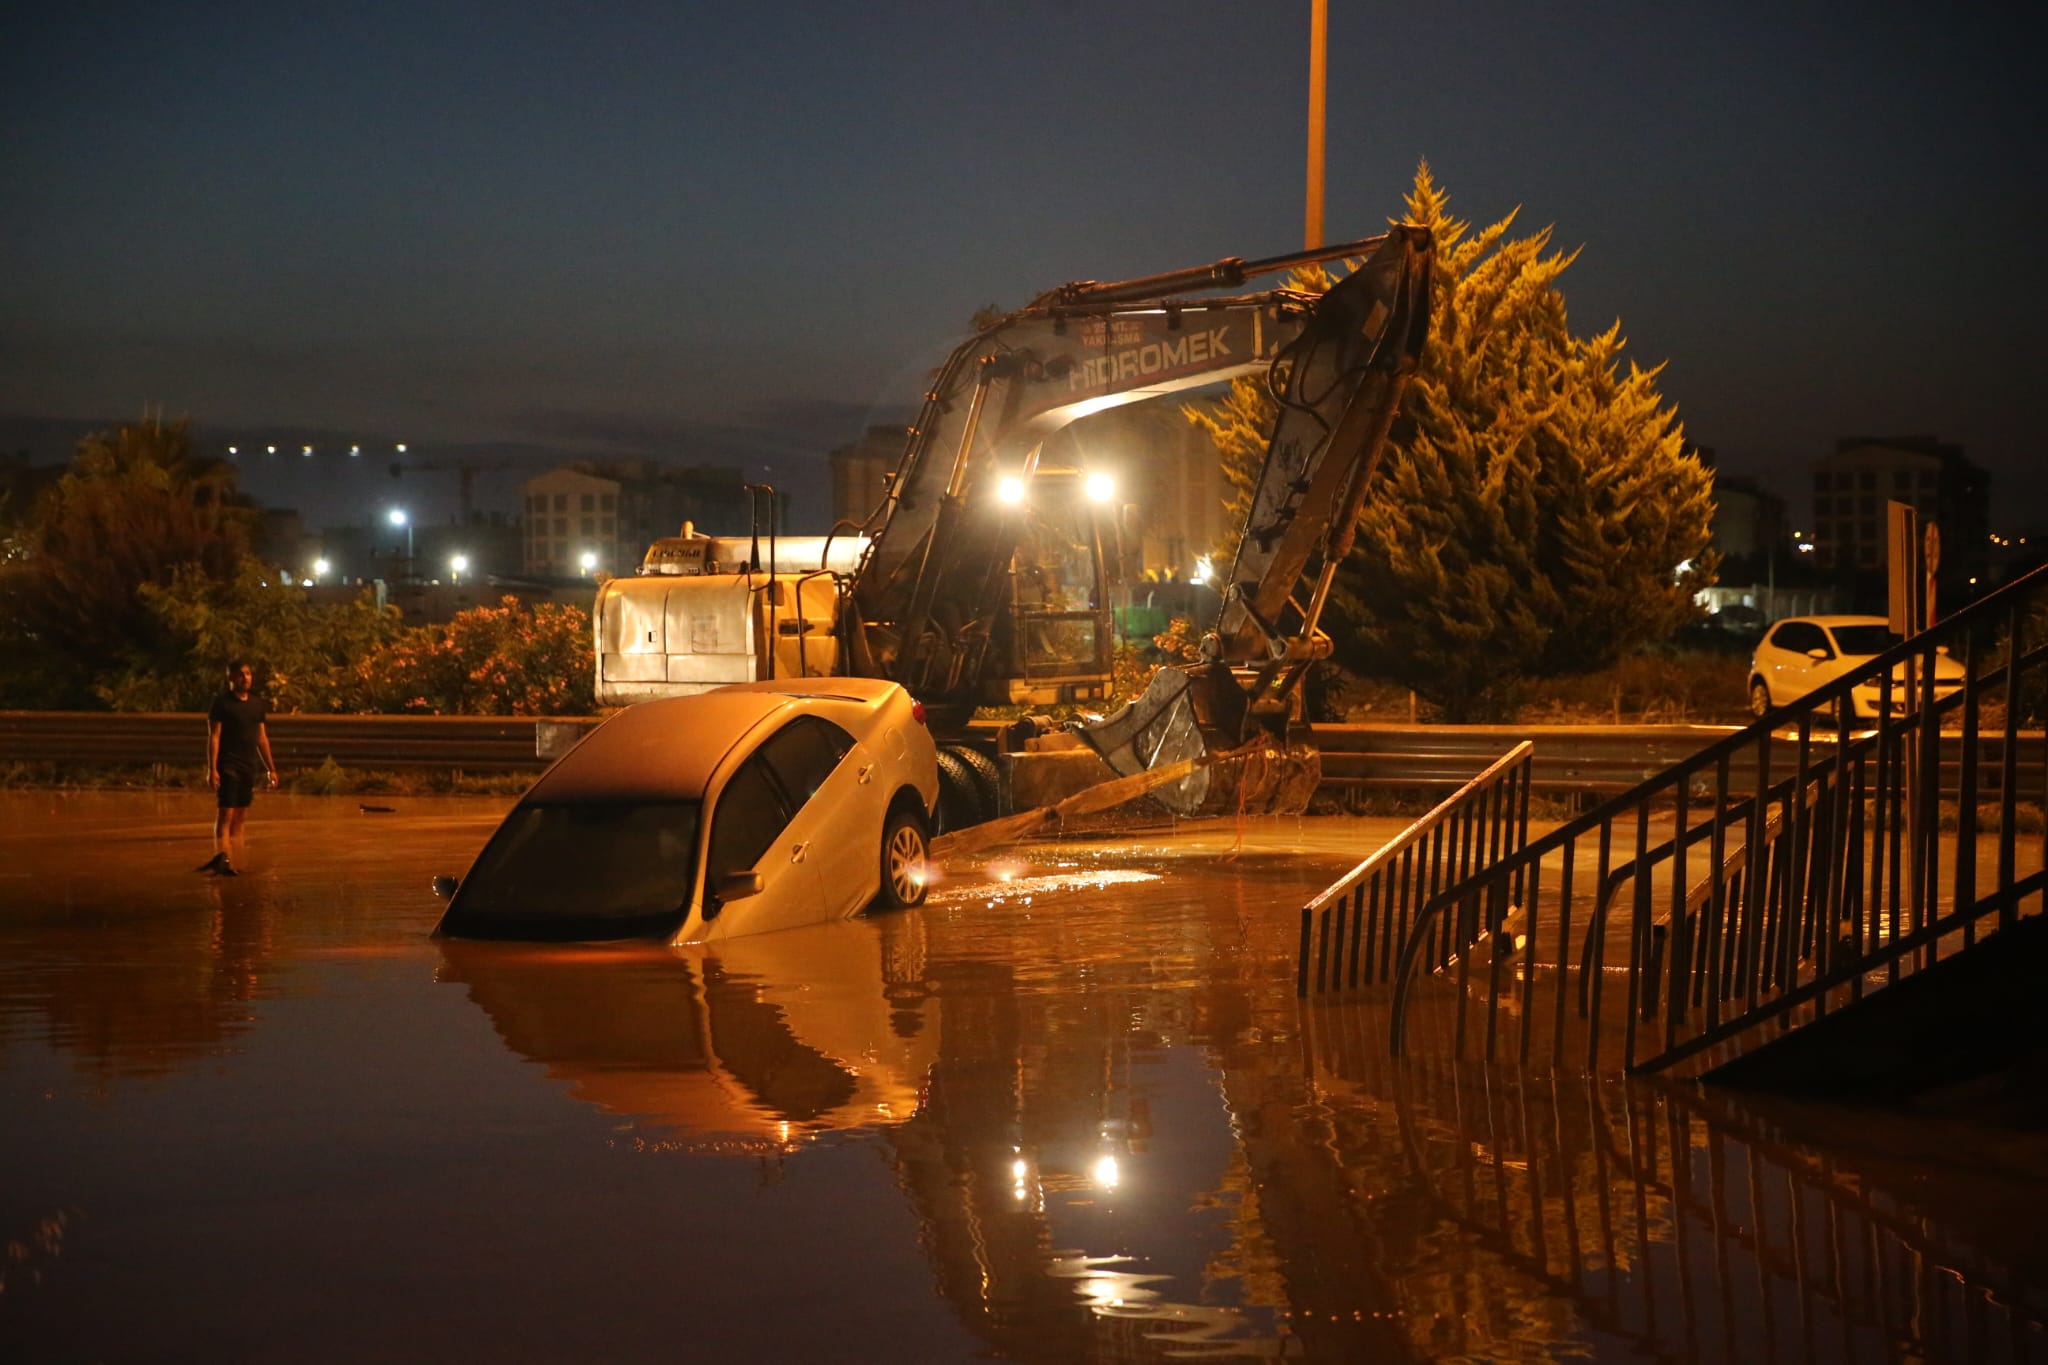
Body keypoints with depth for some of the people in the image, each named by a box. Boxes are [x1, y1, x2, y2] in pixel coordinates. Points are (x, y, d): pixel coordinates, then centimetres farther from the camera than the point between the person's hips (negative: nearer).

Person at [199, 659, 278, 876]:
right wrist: (212, 769, -16)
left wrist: (271, 768, 16)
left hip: (249, 767, 6)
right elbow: (214, 737, -9)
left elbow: (262, 738, 17)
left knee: (240, 817, 8)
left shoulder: (257, 704, 12)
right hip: (229, 766, -6)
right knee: (225, 814, -11)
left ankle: (235, 861, 11)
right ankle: (222, 859, -16)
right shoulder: (222, 703, -5)